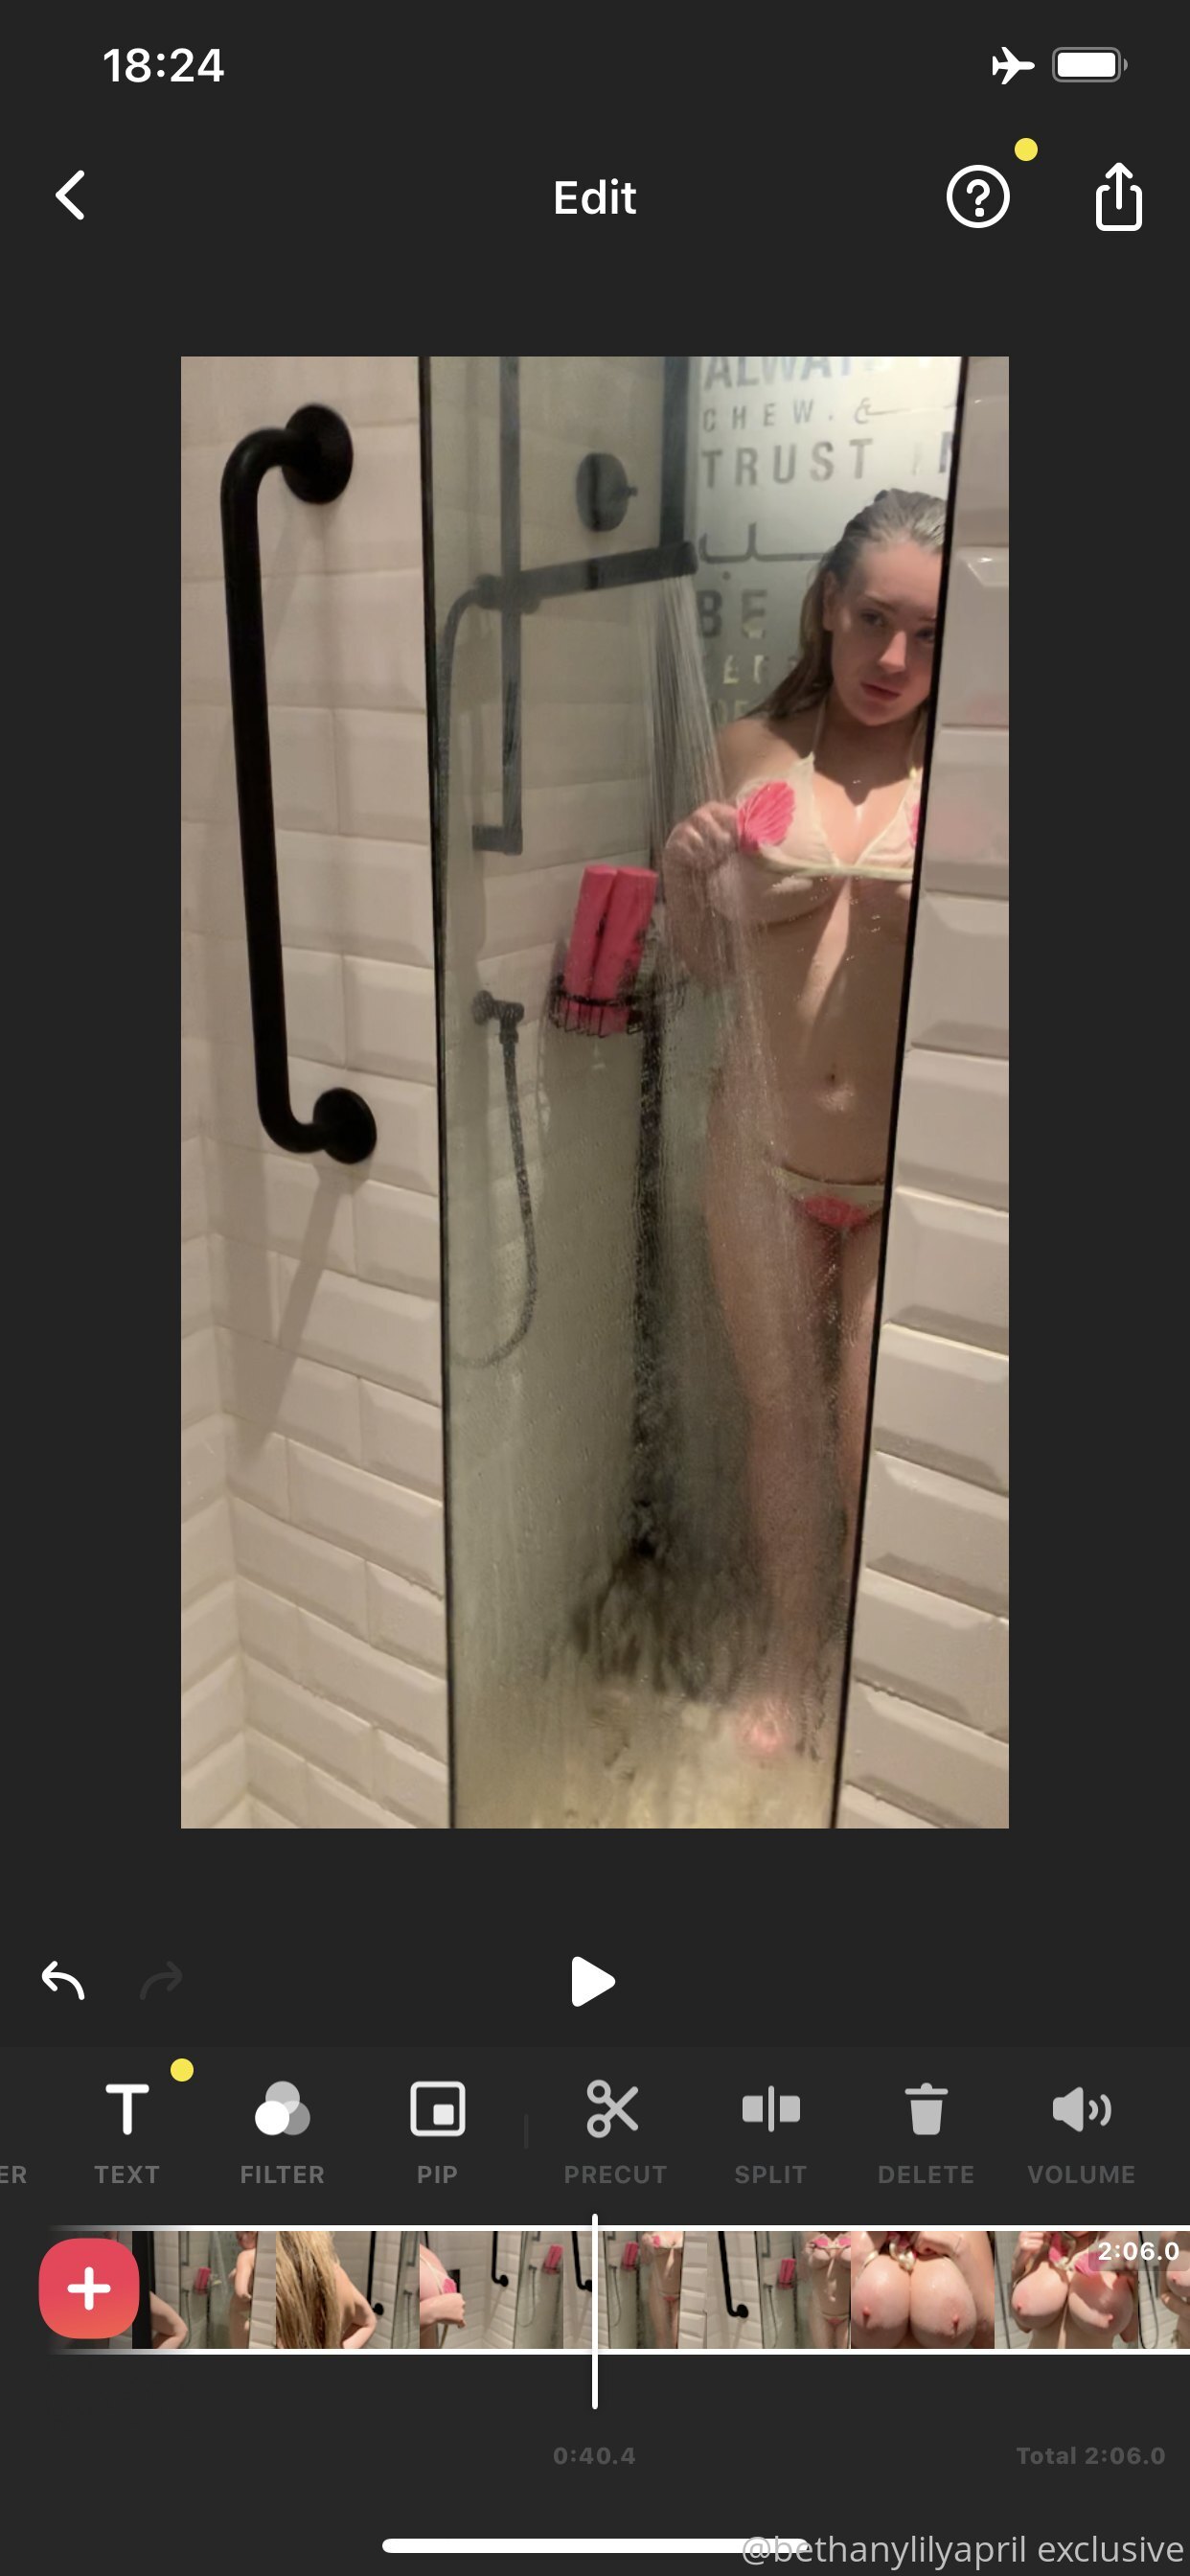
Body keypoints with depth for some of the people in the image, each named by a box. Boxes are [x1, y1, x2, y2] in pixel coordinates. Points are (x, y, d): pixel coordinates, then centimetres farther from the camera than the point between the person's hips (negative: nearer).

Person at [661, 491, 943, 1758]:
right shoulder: (752, 749, -1)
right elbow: (709, 960, 8)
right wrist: (687, 877, -11)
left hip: (908, 1176, -2)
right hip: (765, 1153, 3)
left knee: (876, 1449, 6)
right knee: (781, 1416, 17)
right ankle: (793, 1652, 41)